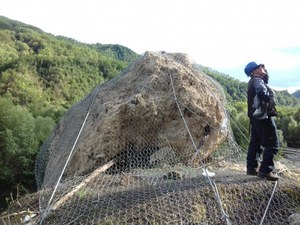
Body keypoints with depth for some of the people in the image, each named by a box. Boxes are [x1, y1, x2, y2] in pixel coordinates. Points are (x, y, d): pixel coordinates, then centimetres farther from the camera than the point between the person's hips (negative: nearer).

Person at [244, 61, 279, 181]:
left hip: (256, 117, 10)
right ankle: (265, 171, -3)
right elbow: (262, 92, -34)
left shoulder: (254, 81, 17)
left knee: (255, 143, 14)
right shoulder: (257, 80, -14)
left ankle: (252, 168, 21)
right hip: (264, 116, -10)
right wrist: (268, 102, -19)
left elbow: (265, 81, 32)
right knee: (272, 144, -5)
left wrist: (265, 73, 16)